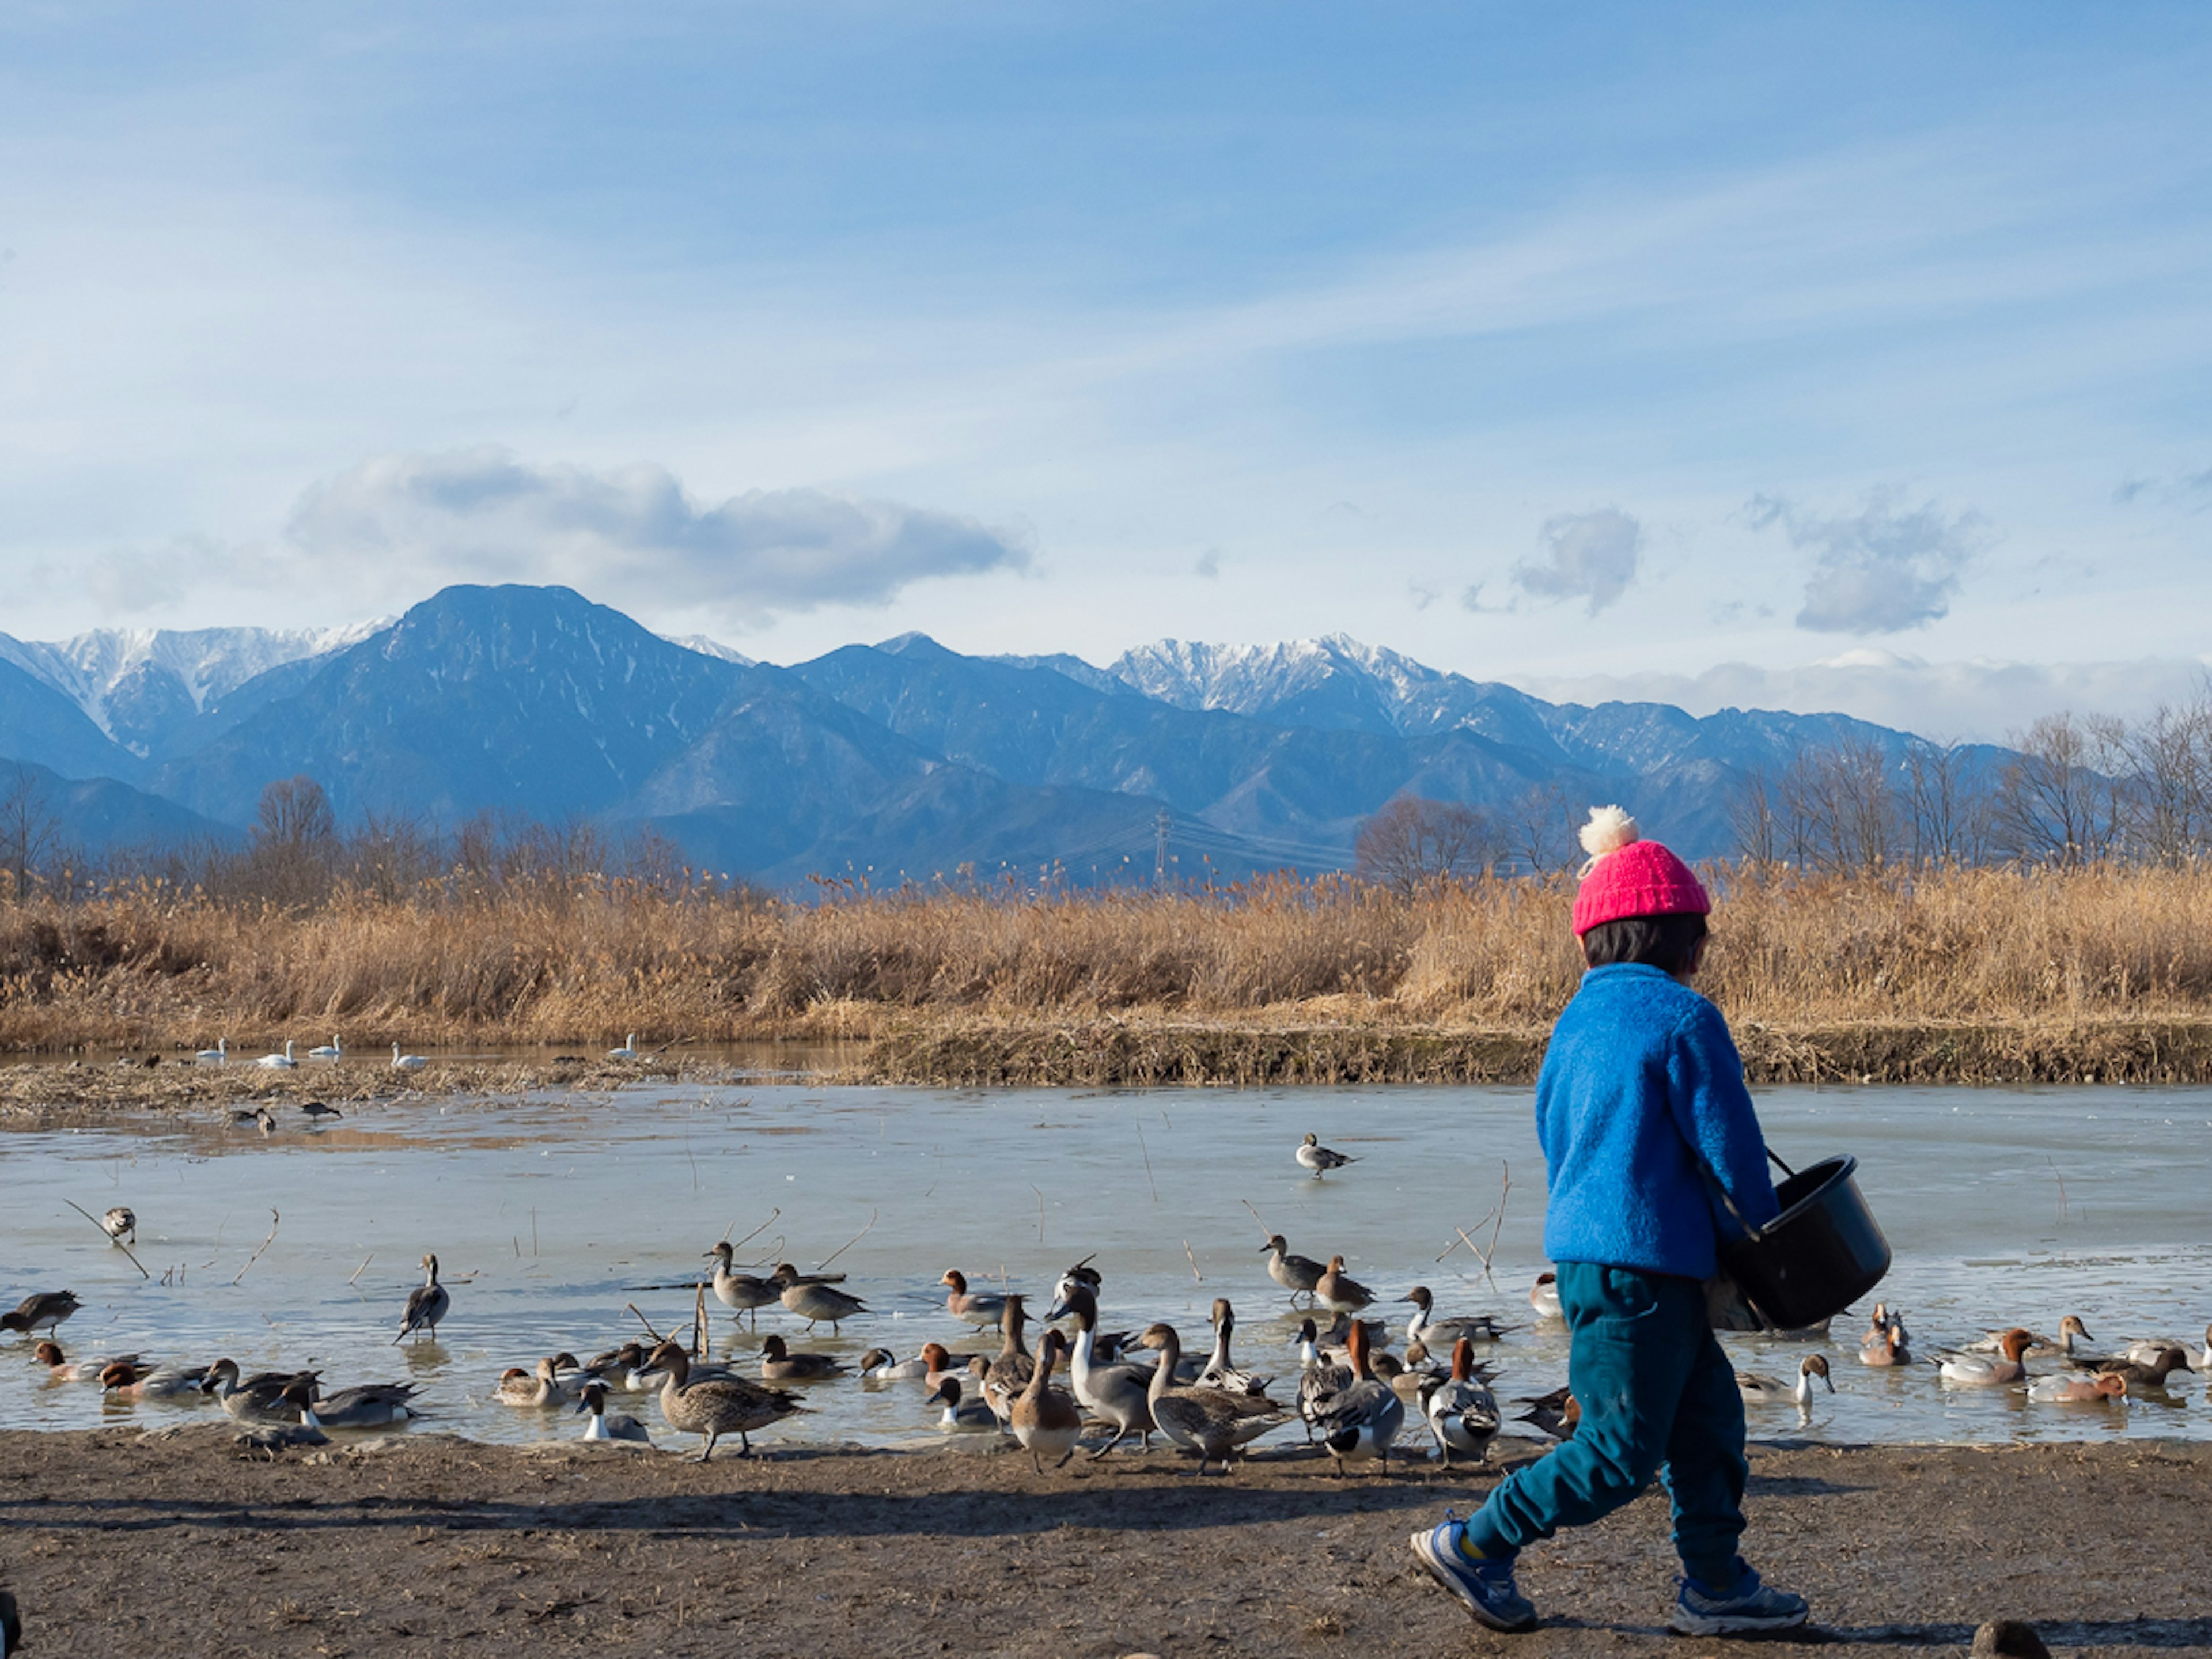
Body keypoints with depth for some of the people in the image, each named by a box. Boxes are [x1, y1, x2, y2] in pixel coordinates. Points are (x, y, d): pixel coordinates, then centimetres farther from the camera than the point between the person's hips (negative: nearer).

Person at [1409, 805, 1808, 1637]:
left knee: (1709, 1413, 16)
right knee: (1621, 1451, -1)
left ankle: (1716, 1584, 19)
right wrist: (1763, 1227, 9)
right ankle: (1475, 1544, 3)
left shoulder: (1575, 1021, 11)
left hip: (1584, 1247, 9)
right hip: (1642, 1262, -9)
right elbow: (1729, 1143, -10)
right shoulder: (1683, 1018, -12)